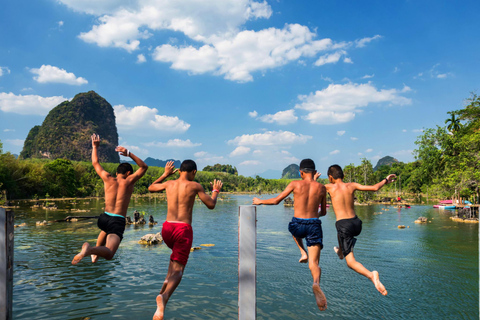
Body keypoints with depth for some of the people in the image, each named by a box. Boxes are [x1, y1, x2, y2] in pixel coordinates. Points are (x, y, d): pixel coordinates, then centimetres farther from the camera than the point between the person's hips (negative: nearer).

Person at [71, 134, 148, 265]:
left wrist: (95, 147, 28)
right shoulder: (128, 181, -2)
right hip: (118, 221, -5)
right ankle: (90, 249, -41)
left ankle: (95, 253, 35)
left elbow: (95, 163, 20)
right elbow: (144, 167, 10)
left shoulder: (108, 179, 5)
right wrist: (129, 154, 3)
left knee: (105, 230, 43)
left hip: (104, 218, 5)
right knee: (109, 254, -13)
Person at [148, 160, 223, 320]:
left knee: (177, 253, 36)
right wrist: (216, 191, 24)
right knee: (178, 269, -3)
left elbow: (151, 188, 29)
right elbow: (211, 205, 6)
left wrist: (165, 174, 35)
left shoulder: (169, 184, 8)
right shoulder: (195, 186, -2)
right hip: (183, 229, -5)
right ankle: (164, 295, -29)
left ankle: (167, 280, 23)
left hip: (167, 227, 5)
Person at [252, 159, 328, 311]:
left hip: (298, 225, 0)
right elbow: (324, 212, 13)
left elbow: (276, 200, -3)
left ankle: (303, 253, 22)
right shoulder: (321, 187, 2)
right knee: (314, 263, 1)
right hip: (314, 226, 0)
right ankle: (316, 283, -31)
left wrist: (260, 201, 14)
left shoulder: (295, 184, -5)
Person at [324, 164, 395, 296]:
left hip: (344, 226, -6)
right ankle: (340, 251, 60)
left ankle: (371, 275, -27)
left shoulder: (330, 187, -4)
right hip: (356, 223, 6)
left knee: (351, 262, -3)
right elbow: (374, 188, 5)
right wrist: (385, 180, 23)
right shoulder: (351, 186, 4)